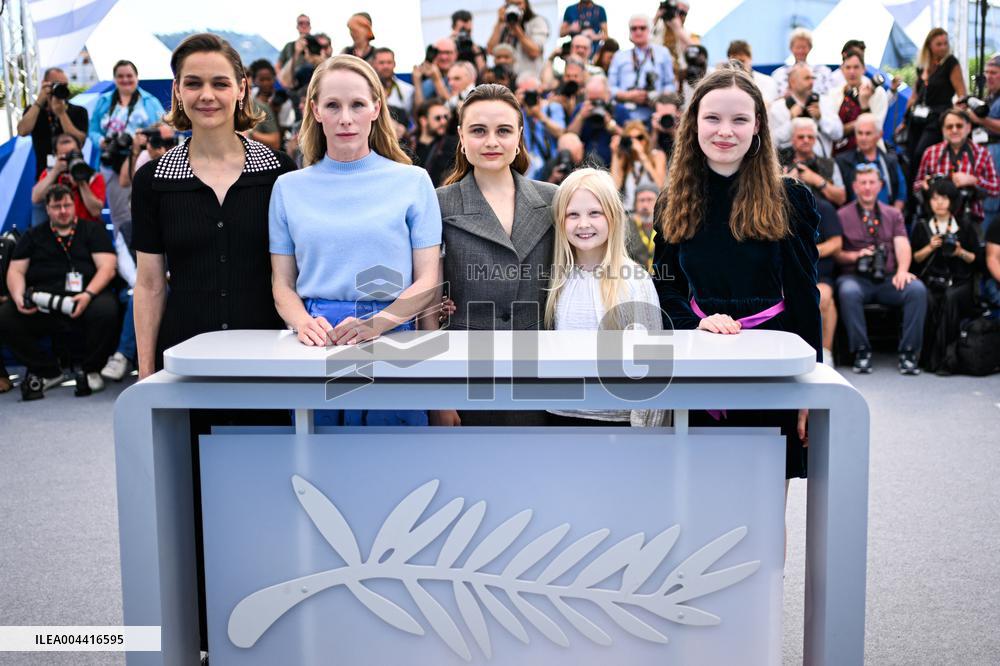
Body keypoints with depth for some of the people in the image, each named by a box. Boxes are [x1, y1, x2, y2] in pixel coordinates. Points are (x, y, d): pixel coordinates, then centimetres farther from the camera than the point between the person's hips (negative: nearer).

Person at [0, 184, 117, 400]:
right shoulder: (33, 236, 23)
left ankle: (90, 370, -9)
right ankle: (47, 371, -3)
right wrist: (18, 297, -7)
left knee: (106, 310, -36)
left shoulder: (93, 230, 15)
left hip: (83, 301, -2)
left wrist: (88, 294, -16)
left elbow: (107, 267, 2)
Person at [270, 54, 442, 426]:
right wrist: (304, 323, -13)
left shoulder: (413, 181, 3)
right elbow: (283, 284, 8)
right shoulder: (289, 187, 9)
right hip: (315, 349, 2)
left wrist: (377, 323, -17)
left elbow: (427, 283, -1)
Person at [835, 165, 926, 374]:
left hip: (888, 279, 2)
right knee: (848, 291, -37)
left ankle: (908, 352, -19)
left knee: (917, 289, -28)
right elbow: (835, 253, 4)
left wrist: (902, 271, -17)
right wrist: (855, 255, -17)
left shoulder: (893, 215, 18)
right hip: (856, 278, -2)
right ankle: (861, 351, -23)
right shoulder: (842, 216, 10)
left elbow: (902, 246, 3)